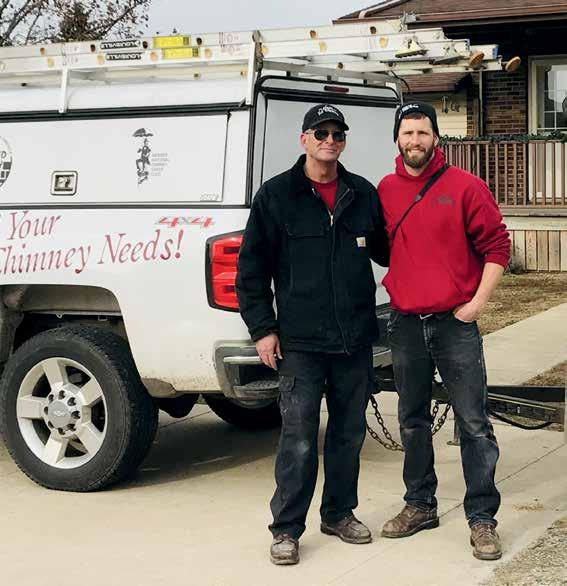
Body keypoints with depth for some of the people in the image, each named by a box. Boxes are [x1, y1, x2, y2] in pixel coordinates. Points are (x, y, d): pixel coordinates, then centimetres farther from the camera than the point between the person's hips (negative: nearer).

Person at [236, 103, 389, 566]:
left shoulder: (364, 194, 9)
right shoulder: (277, 195, -1)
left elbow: (386, 250, 23)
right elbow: (252, 268, -1)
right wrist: (263, 329, -5)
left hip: (356, 339, 4)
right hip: (300, 342, -4)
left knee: (349, 433, 14)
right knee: (298, 440, -3)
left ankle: (340, 514, 30)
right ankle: (287, 529, 9)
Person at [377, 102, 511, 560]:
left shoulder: (464, 186, -4)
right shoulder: (385, 190, 7)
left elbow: (497, 246, -3)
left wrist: (477, 303, -9)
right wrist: (394, 291, 7)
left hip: (455, 322, -4)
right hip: (406, 324, 4)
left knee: (474, 423, -3)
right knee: (412, 422, 13)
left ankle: (482, 518, 5)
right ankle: (420, 506, 27)